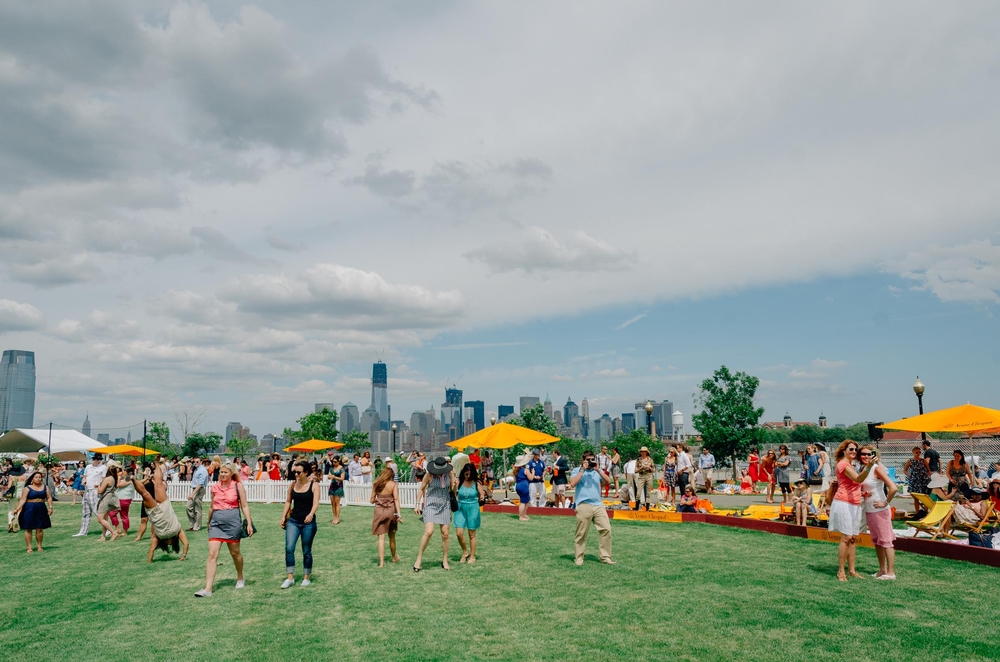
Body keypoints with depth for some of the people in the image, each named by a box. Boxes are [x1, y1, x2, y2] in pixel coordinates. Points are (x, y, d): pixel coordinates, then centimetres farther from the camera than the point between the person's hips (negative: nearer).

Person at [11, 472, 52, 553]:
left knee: (40, 529, 4)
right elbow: (23, 500, -7)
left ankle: (39, 546, 14)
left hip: (41, 509, 3)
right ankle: (29, 547, 5)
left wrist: (50, 507, -5)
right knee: (28, 529, 0)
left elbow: (49, 498, 6)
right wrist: (17, 509, -18)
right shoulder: (27, 488, -1)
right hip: (29, 510, -3)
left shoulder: (45, 487, 9)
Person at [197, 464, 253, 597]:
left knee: (235, 552, 12)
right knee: (212, 554, -8)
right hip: (217, 522, 2)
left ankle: (240, 579, 36)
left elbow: (244, 506, -1)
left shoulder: (238, 486, -2)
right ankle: (208, 589, -11)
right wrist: (208, 522, 29)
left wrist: (249, 523, -8)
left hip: (233, 522, -2)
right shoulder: (215, 487, 7)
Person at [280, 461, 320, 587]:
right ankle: (290, 577, 0)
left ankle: (306, 578, 19)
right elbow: (288, 501, 12)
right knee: (289, 548, -9)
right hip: (293, 520, 3)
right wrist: (283, 516, 3)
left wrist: (311, 514, -35)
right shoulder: (292, 485, 4)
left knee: (306, 551, 6)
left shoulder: (314, 485, -7)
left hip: (308, 522, -3)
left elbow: (316, 502, -17)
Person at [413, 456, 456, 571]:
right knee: (429, 532, -17)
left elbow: (452, 489, 8)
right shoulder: (429, 475, -12)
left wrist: (455, 485, -14)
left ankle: (445, 561, 17)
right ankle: (419, 558, -1)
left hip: (445, 505, 3)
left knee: (445, 534, 4)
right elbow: (421, 489, 0)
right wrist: (418, 504, -3)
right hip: (431, 505, -3)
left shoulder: (450, 473, -3)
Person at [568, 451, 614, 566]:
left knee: (606, 529, -6)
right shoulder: (578, 471, 8)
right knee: (581, 533, 0)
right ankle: (578, 558, 10)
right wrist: (583, 470, -8)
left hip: (598, 505, 4)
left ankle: (605, 557, 1)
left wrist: (598, 470, -6)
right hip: (583, 505, -4)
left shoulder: (598, 471, 18)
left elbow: (608, 481, 3)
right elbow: (572, 484, -10)